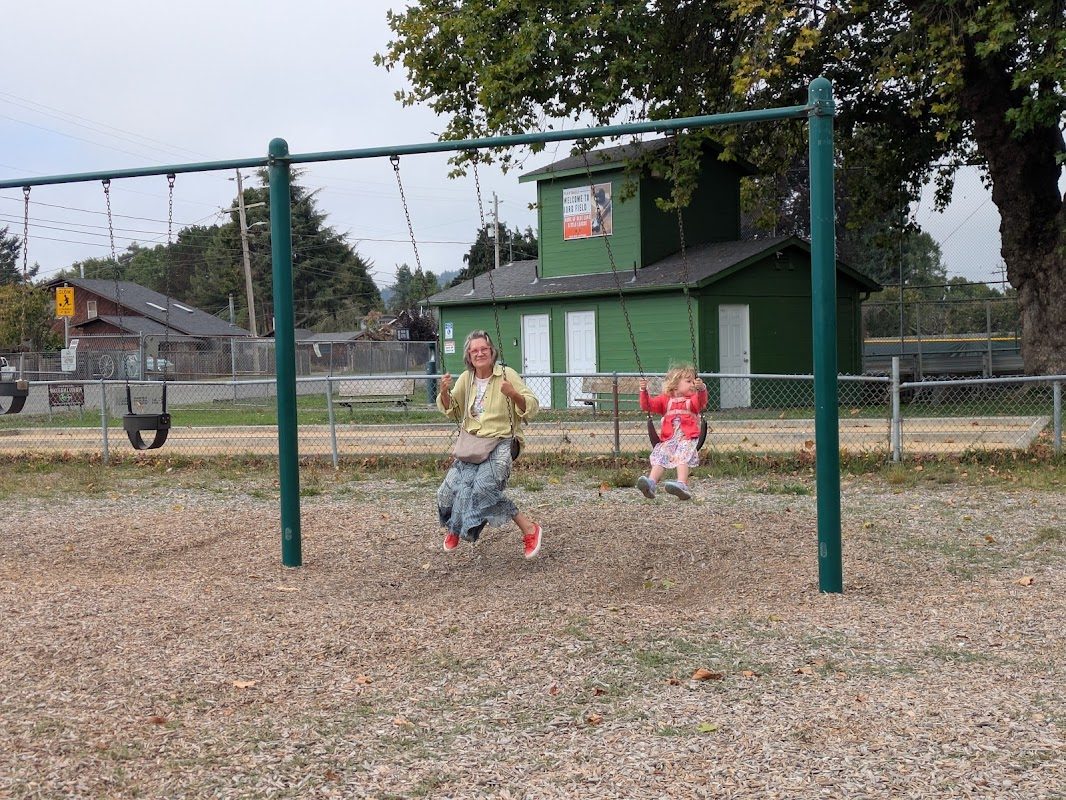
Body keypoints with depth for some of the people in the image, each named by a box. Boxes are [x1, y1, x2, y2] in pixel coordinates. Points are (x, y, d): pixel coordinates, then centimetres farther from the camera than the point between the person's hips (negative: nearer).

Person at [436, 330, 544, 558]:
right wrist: (444, 393, -3)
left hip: (500, 443, -5)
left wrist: (514, 395, -27)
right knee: (453, 486, -1)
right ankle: (454, 527, 32)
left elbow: (532, 408, -8)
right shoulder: (466, 379, 6)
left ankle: (529, 529, -11)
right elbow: (451, 411, 17)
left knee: (484, 488, -24)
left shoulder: (507, 375, -7)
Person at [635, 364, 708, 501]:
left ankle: (682, 485, -47)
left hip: (688, 438, -2)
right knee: (659, 457, -22)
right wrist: (644, 391, -6)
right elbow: (648, 405, 12)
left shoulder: (693, 399, 18)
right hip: (668, 439, 2)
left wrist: (701, 389, -28)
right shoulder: (665, 400, 22)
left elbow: (702, 402, -6)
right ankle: (651, 482, -39)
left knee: (682, 456, -29)